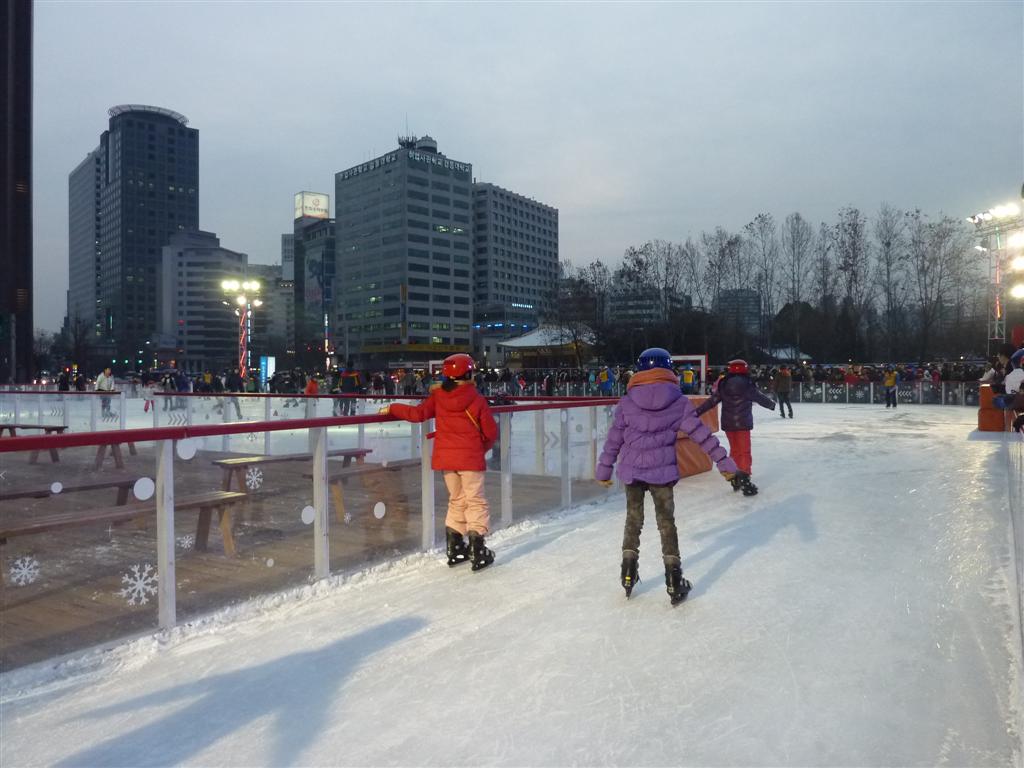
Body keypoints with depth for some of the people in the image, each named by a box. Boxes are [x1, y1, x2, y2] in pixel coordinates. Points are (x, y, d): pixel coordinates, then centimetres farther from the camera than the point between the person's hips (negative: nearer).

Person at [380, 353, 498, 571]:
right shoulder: (477, 400, -9)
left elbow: (418, 413, -10)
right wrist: (482, 448, 15)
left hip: (445, 457, 4)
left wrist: (392, 408, 4)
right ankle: (477, 550, 1)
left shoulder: (438, 396, -2)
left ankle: (455, 549, 22)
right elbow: (491, 432, -5)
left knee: (456, 500, 19)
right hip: (470, 458, -4)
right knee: (475, 501, 6)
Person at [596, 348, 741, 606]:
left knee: (633, 520, 17)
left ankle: (628, 574, 24)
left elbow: (613, 440, 1)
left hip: (631, 470, 1)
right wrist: (724, 462, 4)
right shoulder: (679, 402, -5)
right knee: (667, 522, 11)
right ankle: (674, 583, 14)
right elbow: (702, 434, -3)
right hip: (663, 471, -1)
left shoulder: (627, 403, -3)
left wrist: (604, 470, 11)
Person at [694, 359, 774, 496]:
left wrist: (696, 412, 5)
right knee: (744, 452, 1)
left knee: (734, 450, 17)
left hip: (728, 424, 4)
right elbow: (761, 398, 3)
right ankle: (744, 480, -3)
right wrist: (772, 404, 23)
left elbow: (711, 401, 0)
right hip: (743, 423, -4)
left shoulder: (723, 386, 2)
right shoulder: (748, 385, -8)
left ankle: (735, 479, 25)